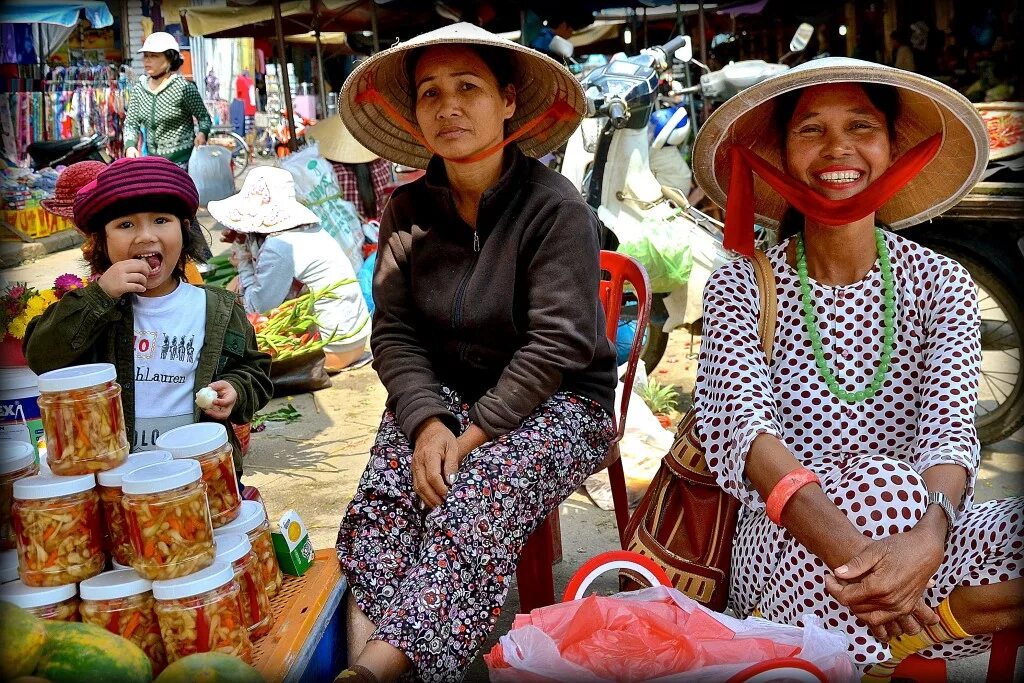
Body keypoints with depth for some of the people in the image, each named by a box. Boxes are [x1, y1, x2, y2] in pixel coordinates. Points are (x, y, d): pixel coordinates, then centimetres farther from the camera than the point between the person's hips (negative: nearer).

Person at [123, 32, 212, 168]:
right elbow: (131, 123, 7)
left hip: (182, 161, -5)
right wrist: (130, 146, -12)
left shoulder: (183, 87, -9)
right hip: (153, 160, 6)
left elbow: (203, 117, -4)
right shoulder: (139, 89, 6)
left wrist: (202, 133, -25)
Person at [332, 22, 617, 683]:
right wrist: (426, 422, -17)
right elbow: (394, 331, 0)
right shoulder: (410, 209, 3)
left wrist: (473, 436, -20)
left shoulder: (554, 206, -12)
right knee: (382, 501, -24)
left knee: (470, 514, -30)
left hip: (555, 401, -4)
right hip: (444, 390, 4)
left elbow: (557, 345, -17)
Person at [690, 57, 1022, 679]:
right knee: (883, 484, -34)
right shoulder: (741, 287, -1)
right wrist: (850, 548, -35)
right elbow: (745, 423, -17)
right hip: (786, 541, -2)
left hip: (920, 523, 2)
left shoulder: (941, 284, 4)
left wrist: (927, 537, -33)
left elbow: (951, 429, -10)